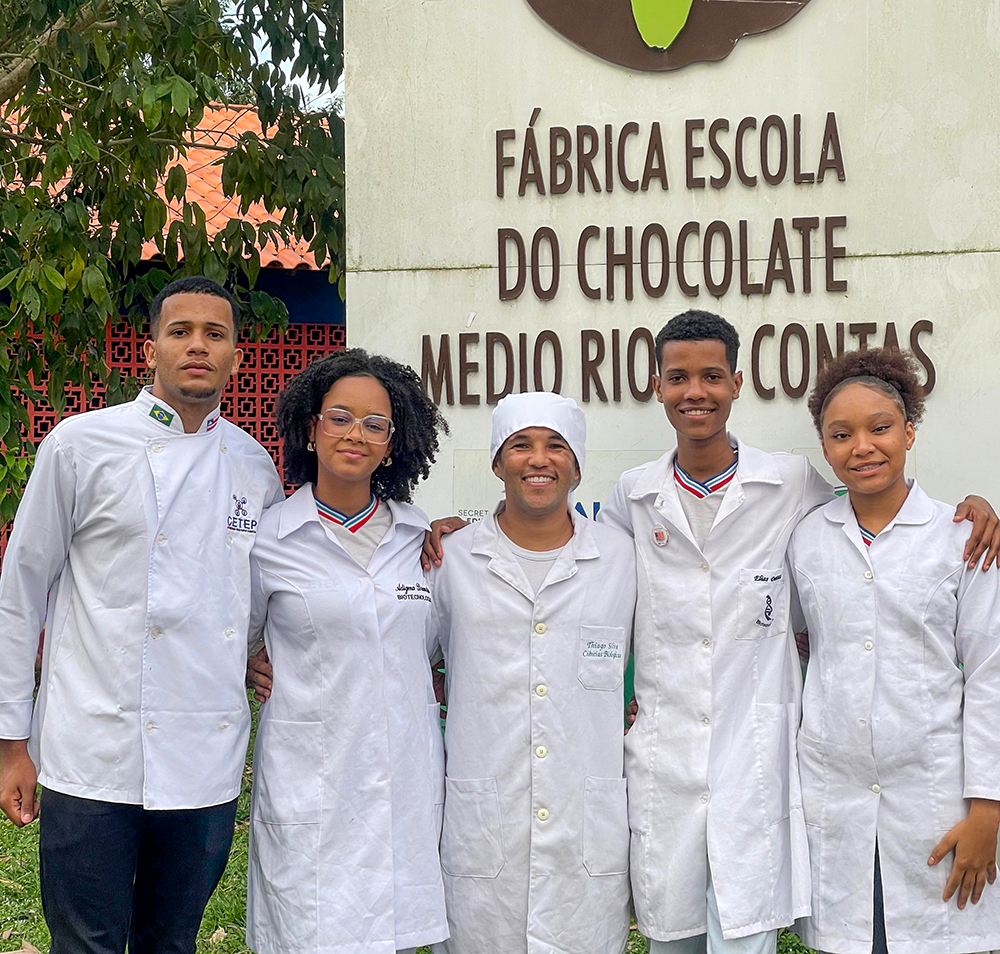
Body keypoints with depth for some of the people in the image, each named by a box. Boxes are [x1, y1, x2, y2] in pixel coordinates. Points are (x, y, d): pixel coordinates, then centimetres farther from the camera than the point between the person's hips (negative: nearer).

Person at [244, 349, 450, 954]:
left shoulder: (419, 534, 8)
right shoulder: (270, 538, -2)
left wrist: (433, 684, 11)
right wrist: (255, 673, 1)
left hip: (407, 780, 3)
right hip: (312, 782, -3)